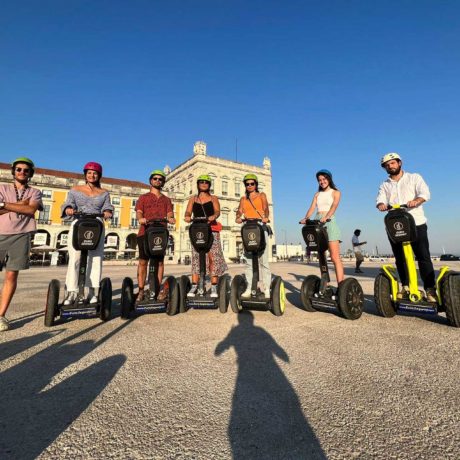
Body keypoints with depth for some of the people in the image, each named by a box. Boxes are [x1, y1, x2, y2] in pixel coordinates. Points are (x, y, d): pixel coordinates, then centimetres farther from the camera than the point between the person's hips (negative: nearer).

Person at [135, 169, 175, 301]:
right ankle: (141, 291, 5)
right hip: (145, 232, -1)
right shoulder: (143, 197, 17)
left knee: (160, 261, 2)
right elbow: (138, 212, 2)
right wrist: (140, 218, -22)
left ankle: (158, 289, 9)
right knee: (143, 261, -2)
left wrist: (170, 219, -18)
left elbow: (170, 213, 6)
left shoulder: (166, 200, 21)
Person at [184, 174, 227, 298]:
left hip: (211, 230, -1)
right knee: (196, 257, -2)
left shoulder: (213, 198, 13)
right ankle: (194, 286, 2)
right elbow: (188, 212, 5)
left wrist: (213, 216, -27)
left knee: (213, 257, -8)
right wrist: (187, 217, -19)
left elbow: (217, 211, -4)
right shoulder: (193, 199, 18)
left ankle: (214, 288, -3)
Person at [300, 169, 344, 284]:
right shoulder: (317, 194, 22)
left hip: (329, 222, -4)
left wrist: (326, 217, -28)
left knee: (335, 257, -11)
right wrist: (306, 218, -15)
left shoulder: (335, 192, 11)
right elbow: (312, 208, 6)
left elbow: (334, 206, -8)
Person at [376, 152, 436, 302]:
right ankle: (405, 287, 14)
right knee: (400, 259, 5)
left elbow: (425, 192, -6)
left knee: (423, 257, -5)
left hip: (416, 224, -2)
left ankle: (430, 289, 1)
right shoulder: (384, 185, 17)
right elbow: (380, 200, -1)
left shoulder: (414, 178, 10)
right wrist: (381, 204, -26)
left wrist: (416, 201, -29)